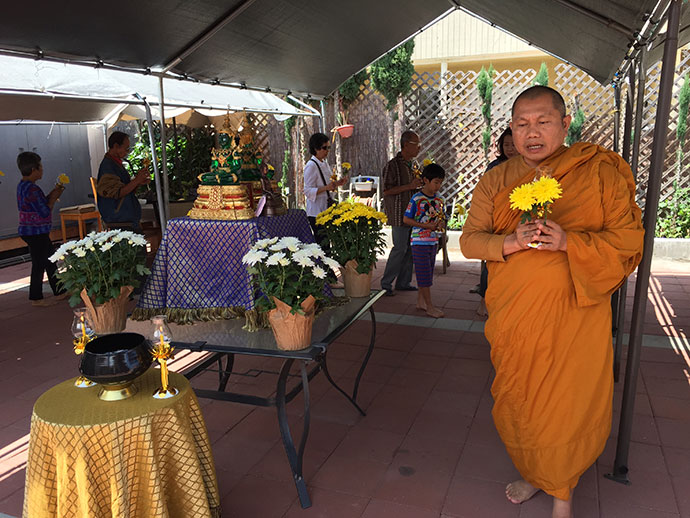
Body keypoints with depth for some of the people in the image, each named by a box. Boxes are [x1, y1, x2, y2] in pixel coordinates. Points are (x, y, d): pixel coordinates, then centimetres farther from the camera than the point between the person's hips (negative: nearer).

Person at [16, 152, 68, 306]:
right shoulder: (32, 189, -23)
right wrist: (54, 197, -8)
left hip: (29, 231, 10)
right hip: (35, 232, -10)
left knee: (50, 260, 16)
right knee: (39, 264, 0)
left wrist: (52, 193, 7)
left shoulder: (22, 185, 10)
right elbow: (45, 212, -22)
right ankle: (36, 298, 11)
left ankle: (59, 291, 25)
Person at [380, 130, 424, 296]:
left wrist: (419, 184, 9)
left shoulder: (410, 165, 16)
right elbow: (387, 190, -17)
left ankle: (403, 282, 19)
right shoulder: (393, 165, -11)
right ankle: (386, 284, 3)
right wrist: (410, 186, -20)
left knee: (410, 249, 9)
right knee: (399, 248, -8)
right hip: (399, 214, -9)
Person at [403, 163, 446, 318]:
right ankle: (429, 306, 3)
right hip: (419, 241, -7)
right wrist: (426, 225, -18)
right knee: (424, 273, -3)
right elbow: (406, 219, -11)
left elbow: (442, 218, 16)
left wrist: (441, 224, -8)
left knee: (428, 272, 14)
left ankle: (420, 301, 26)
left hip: (433, 241, 7)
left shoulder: (439, 199, 7)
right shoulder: (417, 199, -12)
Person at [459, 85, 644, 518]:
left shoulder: (599, 172, -3)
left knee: (569, 405, 5)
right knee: (518, 400, 14)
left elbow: (629, 238, -5)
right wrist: (511, 243, -19)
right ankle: (532, 472, 42)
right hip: (515, 315, 3)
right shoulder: (496, 181, 5)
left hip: (576, 313, -2)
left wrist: (568, 242, -21)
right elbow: (469, 240, 1)